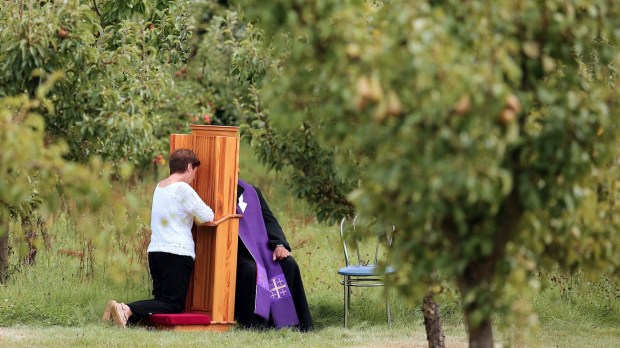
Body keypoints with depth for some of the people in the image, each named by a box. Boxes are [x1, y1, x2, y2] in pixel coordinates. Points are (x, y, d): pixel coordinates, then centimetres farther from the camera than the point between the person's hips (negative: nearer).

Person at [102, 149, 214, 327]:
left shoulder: (159, 187, 15)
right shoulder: (183, 188, -9)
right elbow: (207, 216, -8)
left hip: (155, 250, 8)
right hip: (177, 253, -8)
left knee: (162, 301, 11)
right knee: (174, 305, -8)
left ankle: (121, 309, -11)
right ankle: (127, 310, -28)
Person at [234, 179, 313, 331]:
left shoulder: (252, 192, 15)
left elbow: (270, 221, 7)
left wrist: (279, 245, -9)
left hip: (261, 247, 5)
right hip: (238, 251, -5)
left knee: (288, 264, -20)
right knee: (249, 270, -35)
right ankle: (253, 323, -28)